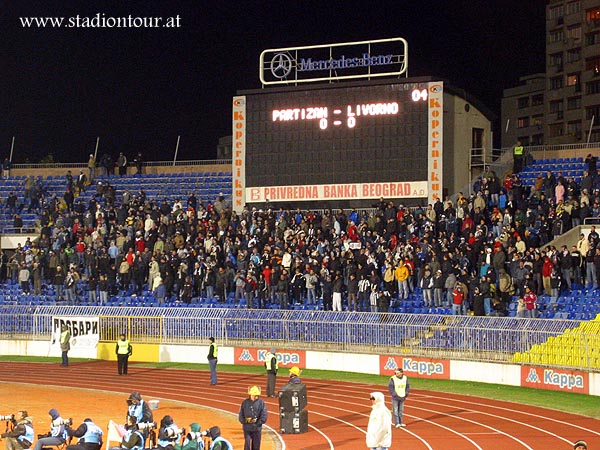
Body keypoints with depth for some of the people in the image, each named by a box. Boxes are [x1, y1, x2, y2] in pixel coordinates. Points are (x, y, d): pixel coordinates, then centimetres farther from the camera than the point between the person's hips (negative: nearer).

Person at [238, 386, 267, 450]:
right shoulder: (245, 402, 0)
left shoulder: (261, 403, -5)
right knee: (247, 445, -5)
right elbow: (240, 415, 6)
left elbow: (264, 416, -7)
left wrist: (257, 424, -11)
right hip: (247, 428, 0)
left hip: (257, 429, 0)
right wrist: (244, 422, -5)